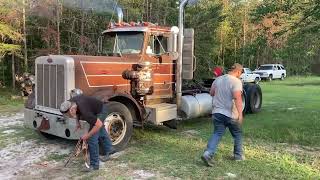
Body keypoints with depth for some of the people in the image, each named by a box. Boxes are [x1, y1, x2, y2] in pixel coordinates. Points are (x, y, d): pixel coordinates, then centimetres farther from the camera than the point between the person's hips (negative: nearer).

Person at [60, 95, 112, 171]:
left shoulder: (84, 111, -41)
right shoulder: (70, 103, -18)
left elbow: (99, 124, -37)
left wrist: (88, 135, -29)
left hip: (101, 111, -9)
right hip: (95, 111, 9)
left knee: (92, 138, -14)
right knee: (100, 131, 28)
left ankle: (94, 164, -1)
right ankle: (108, 151, 52)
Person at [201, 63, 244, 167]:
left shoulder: (218, 79, 7)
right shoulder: (236, 81, -13)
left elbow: (211, 93, 18)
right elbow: (237, 97, -25)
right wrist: (240, 113, -29)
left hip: (217, 112, 5)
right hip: (231, 114, -4)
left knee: (217, 134, 5)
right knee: (237, 134, 16)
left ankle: (208, 154, -12)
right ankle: (238, 155, 28)